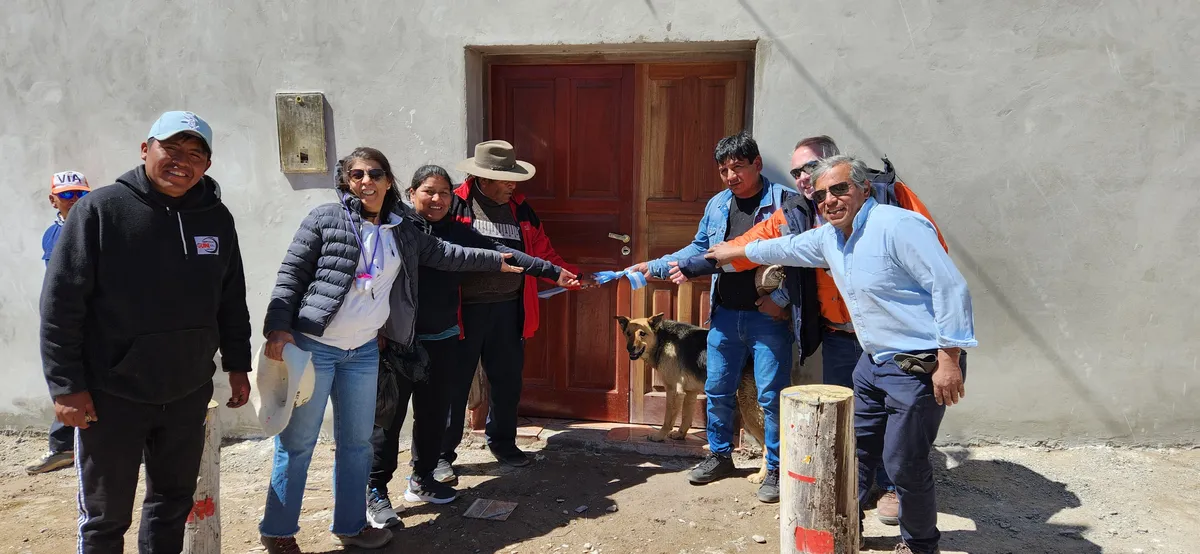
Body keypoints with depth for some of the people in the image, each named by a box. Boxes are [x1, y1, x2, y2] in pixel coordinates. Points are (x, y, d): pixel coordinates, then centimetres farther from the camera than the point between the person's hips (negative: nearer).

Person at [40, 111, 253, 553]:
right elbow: (60, 303, -9)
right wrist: (66, 385, -11)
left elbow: (232, 299, 11)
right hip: (111, 397, -4)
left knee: (174, 502, 17)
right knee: (105, 517, 10)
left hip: (189, 395, 4)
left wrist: (237, 364, 10)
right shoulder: (101, 209, -9)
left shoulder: (217, 218, 3)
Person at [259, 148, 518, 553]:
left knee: (356, 440, 13)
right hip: (312, 346, -5)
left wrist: (494, 260, 24)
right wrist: (278, 327, -16)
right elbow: (291, 275, -6)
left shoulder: (401, 228, 9)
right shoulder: (325, 219, -6)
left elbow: (441, 254, 20)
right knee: (297, 441, 3)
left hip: (364, 351, 5)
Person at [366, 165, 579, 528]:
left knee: (434, 412, 15)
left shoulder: (457, 231, 5)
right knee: (389, 414, 3)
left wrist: (552, 271, -4)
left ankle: (421, 479, 33)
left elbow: (499, 252, 1)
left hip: (443, 340, 5)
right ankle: (375, 491, 17)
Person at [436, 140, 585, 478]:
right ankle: (442, 453, 21)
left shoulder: (520, 209, 10)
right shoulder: (455, 205, -6)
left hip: (508, 308, 5)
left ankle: (502, 442, 37)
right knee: (454, 383, 6)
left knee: (507, 380, 16)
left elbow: (544, 255, 11)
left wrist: (572, 276, 1)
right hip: (464, 309, -5)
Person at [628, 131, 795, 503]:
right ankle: (720, 455, 34)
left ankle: (776, 469, 18)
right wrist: (656, 267, 8)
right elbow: (699, 250, 17)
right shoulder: (717, 205, 9)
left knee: (771, 396, 1)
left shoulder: (783, 200, -8)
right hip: (725, 315, 6)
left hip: (768, 317, -5)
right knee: (717, 390, 14)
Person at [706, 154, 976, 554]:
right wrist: (737, 251, 38)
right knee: (855, 448, 16)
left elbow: (951, 287, -22)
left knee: (904, 463, -2)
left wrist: (949, 360, -23)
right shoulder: (828, 238, 8)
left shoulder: (897, 225, -20)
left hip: (920, 366, -9)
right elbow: (786, 248, 27)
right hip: (874, 361, 9)